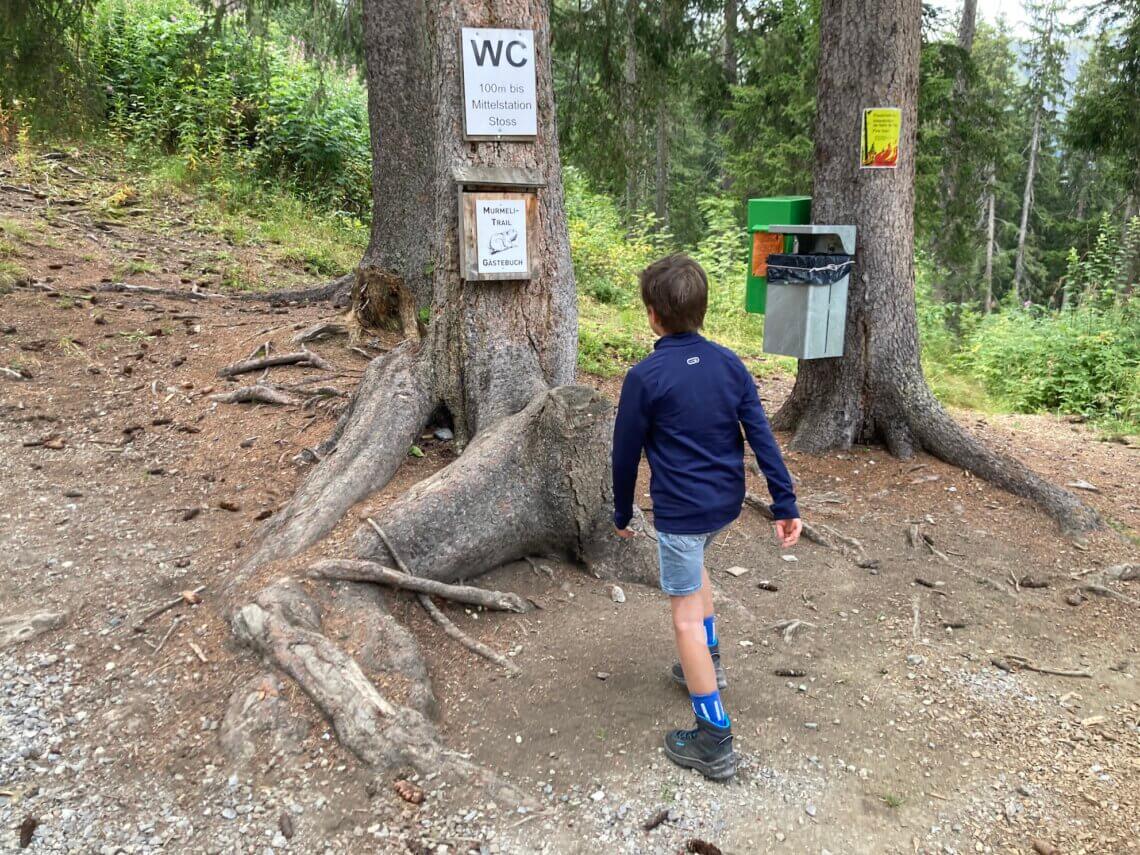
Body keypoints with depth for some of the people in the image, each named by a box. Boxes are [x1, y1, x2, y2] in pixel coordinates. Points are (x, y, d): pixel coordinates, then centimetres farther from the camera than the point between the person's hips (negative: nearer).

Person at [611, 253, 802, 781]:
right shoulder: (730, 363, -1)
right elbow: (762, 436, -3)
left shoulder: (645, 377, -15)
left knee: (686, 618, 3)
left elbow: (626, 453, -7)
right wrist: (785, 505, 0)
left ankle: (714, 742, 8)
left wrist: (622, 512, 7)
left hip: (680, 511, -6)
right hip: (726, 503, 7)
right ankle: (708, 664, 42)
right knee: (693, 562, 34)